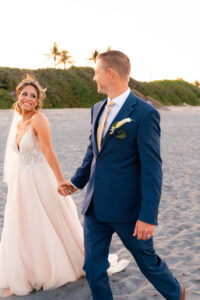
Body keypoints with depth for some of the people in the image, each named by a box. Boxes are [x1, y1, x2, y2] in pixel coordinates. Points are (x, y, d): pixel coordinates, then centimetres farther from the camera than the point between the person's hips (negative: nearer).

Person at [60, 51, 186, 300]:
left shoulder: (144, 114, -16)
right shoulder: (98, 109, 7)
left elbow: (152, 168, -17)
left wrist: (148, 216, -18)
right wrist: (77, 181, 28)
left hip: (127, 209, -6)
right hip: (96, 206, 6)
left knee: (147, 260, 15)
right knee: (93, 267, 10)